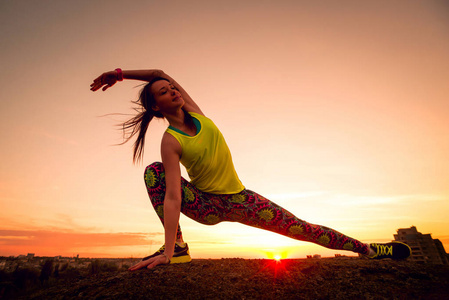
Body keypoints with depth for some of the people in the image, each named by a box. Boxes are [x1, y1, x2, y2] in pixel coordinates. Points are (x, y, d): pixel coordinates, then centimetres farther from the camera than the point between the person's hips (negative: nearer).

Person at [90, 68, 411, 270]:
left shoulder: (195, 112, -5)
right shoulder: (170, 141, -17)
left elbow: (159, 73, 2)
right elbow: (173, 197, -26)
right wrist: (166, 252, -32)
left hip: (238, 198, 3)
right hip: (206, 206, -2)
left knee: (303, 229, 1)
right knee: (154, 171, -24)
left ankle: (367, 249, 16)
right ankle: (177, 247, -21)